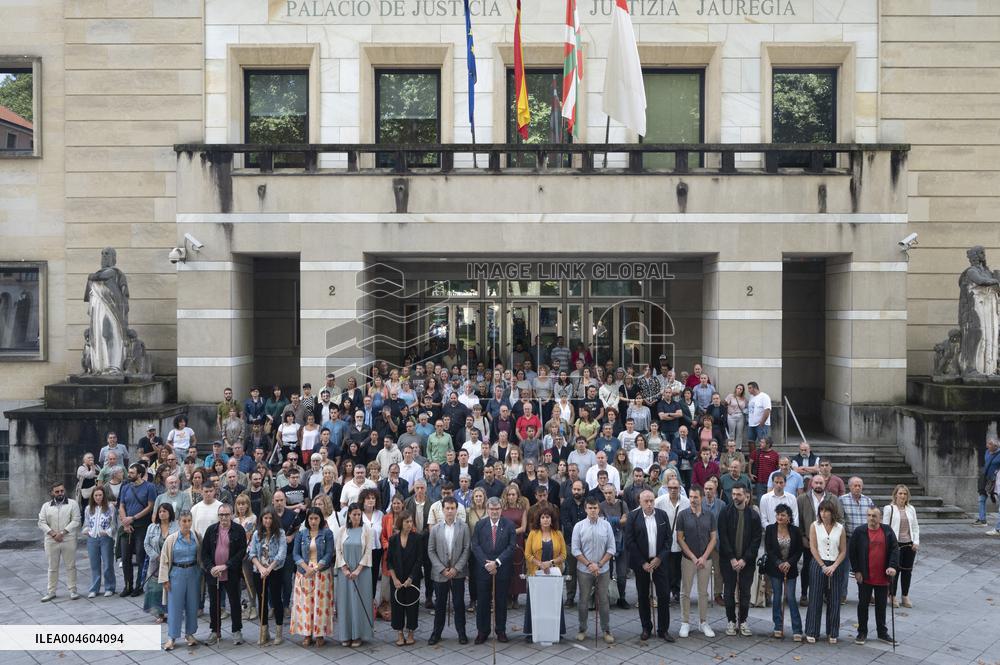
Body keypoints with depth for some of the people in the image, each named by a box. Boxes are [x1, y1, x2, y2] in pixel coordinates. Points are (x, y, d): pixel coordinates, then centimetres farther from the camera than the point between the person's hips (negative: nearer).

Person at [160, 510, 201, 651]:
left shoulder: (196, 537, -1)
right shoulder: (171, 539, -8)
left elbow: (201, 555, 6)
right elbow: (164, 560, -4)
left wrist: (202, 573, 3)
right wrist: (164, 579, -6)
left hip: (193, 572, 2)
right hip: (177, 573, -2)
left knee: (192, 604, 9)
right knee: (175, 605, 0)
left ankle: (189, 634, 23)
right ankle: (171, 637, 8)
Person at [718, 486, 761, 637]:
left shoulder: (753, 515, 0)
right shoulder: (725, 513, -2)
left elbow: (756, 539, -2)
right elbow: (723, 537, -5)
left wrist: (745, 559, -11)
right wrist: (732, 558, -13)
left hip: (746, 561, 0)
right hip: (728, 560, 0)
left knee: (745, 591, 5)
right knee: (729, 591, 4)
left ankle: (742, 621, 17)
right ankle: (731, 620, 16)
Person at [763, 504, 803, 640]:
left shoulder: (795, 531, -2)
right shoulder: (770, 529, -3)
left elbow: (799, 551, 0)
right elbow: (768, 549, -5)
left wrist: (789, 563, -13)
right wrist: (778, 563, -15)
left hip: (790, 568, -1)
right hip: (775, 568, 1)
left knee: (791, 598, -4)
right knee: (777, 597, 6)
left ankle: (797, 630, 0)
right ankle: (778, 628, 15)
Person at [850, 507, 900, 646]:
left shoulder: (887, 531, 0)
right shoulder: (860, 531, -6)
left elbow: (895, 549, 1)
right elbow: (852, 551, -3)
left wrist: (893, 566, -12)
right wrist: (856, 571, -7)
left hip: (883, 577, 2)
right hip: (865, 577, -2)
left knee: (881, 606, 13)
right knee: (863, 605, 7)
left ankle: (882, 633, 25)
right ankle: (862, 632, 18)